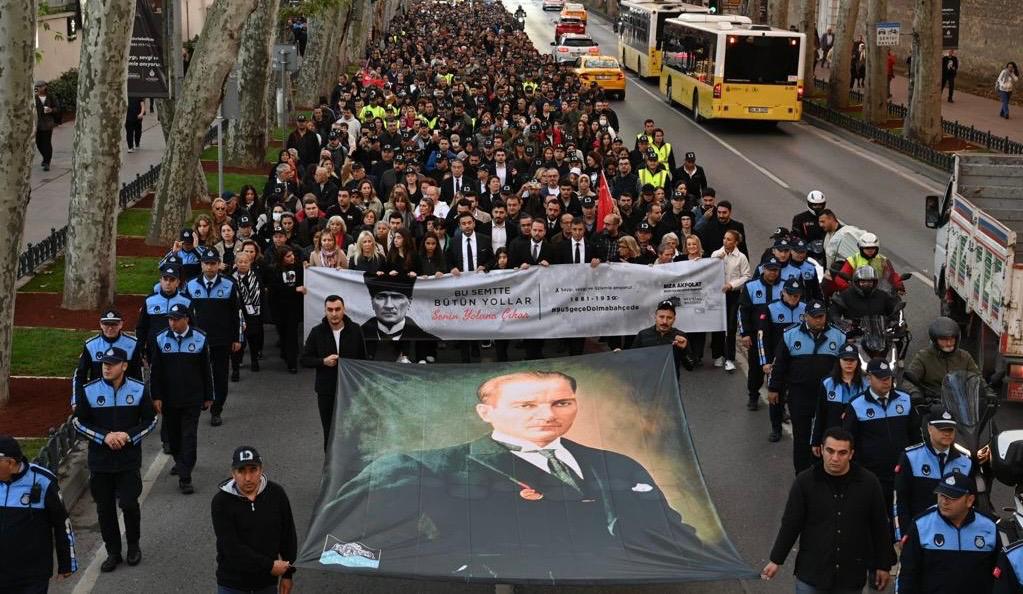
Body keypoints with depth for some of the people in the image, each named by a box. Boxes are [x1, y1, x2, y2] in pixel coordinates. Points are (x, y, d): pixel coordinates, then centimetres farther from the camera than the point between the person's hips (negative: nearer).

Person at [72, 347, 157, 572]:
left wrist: (129, 436, -12)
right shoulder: (89, 391, -4)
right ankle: (113, 552, 22)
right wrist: (105, 436, -13)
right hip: (100, 461, 1)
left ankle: (134, 546, 21)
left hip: (129, 460, -1)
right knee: (105, 508, 8)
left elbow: (150, 420, 4)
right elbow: (79, 422, 1)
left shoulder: (139, 390, -3)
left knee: (129, 504, -4)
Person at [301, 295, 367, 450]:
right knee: (329, 432, 9)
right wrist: (323, 361, -16)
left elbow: (363, 359, 5)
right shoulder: (317, 332, -2)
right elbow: (304, 359, 2)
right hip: (326, 391, 1)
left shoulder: (355, 330, -2)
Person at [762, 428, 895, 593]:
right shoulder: (805, 482, -8)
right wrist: (776, 560, -1)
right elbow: (790, 524, -2)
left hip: (852, 575, 1)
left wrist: (883, 565, 7)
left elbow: (880, 527, 3)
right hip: (812, 573, -1)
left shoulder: (868, 482, -6)